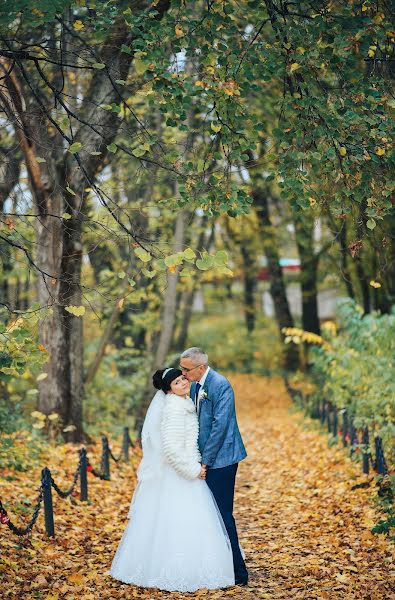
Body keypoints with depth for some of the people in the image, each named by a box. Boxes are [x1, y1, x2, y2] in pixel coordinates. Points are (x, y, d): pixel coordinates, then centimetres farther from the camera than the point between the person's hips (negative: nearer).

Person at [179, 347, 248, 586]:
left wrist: (205, 461, -16)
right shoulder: (195, 385, 10)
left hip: (220, 459, -8)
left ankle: (239, 573, 3)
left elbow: (220, 425, -19)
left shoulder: (220, 385, -16)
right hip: (205, 459, 8)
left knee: (222, 515, -5)